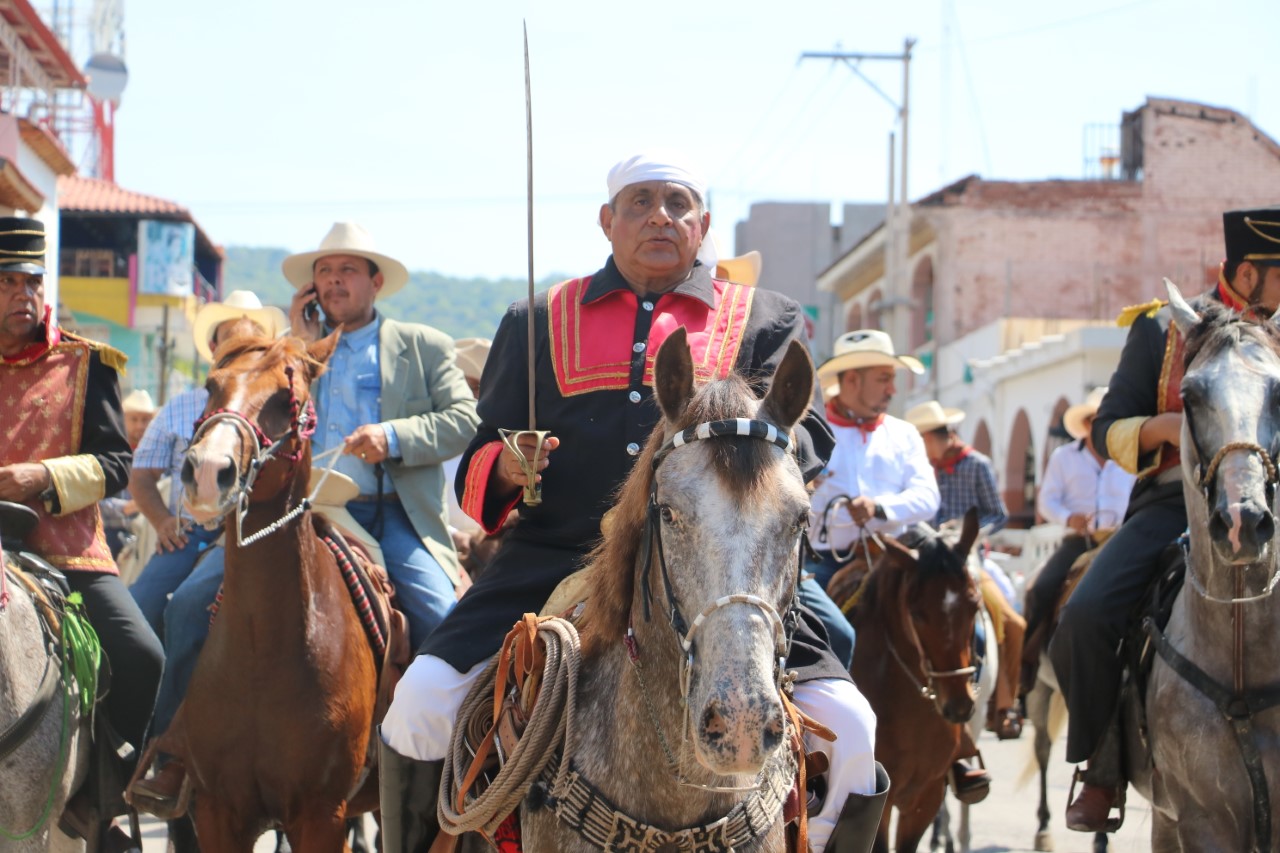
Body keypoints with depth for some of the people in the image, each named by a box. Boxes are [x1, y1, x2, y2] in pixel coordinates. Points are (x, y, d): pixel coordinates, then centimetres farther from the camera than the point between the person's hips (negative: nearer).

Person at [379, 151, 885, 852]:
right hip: (557, 560, 1)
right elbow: (478, 462, 21)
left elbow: (807, 437, 3)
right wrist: (505, 468, -4)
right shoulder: (538, 321, 20)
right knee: (422, 700, -19)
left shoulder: (765, 320, 17)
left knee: (847, 726, -19)